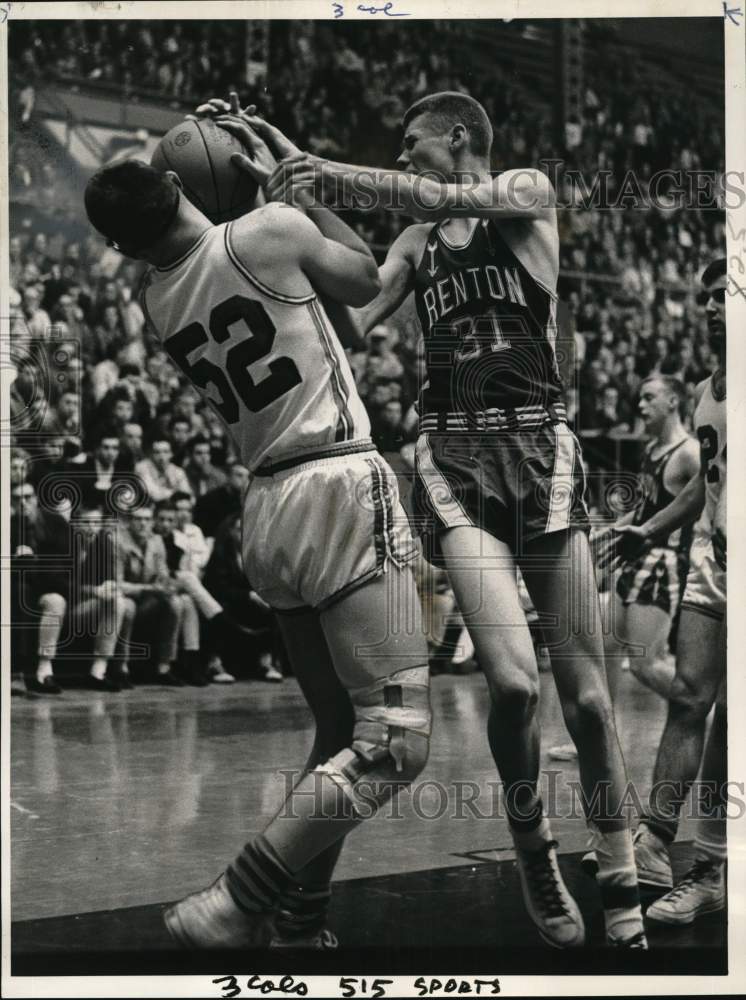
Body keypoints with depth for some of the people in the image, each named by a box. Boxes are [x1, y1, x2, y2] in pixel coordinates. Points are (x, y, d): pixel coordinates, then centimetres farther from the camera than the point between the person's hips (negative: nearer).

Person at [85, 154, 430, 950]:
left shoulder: (155, 303, 9)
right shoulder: (270, 232, -8)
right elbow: (364, 281, 11)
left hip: (267, 510, 8)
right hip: (340, 492, -7)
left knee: (339, 734, 18)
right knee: (393, 741, -8)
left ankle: (299, 925, 20)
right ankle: (231, 907, -12)